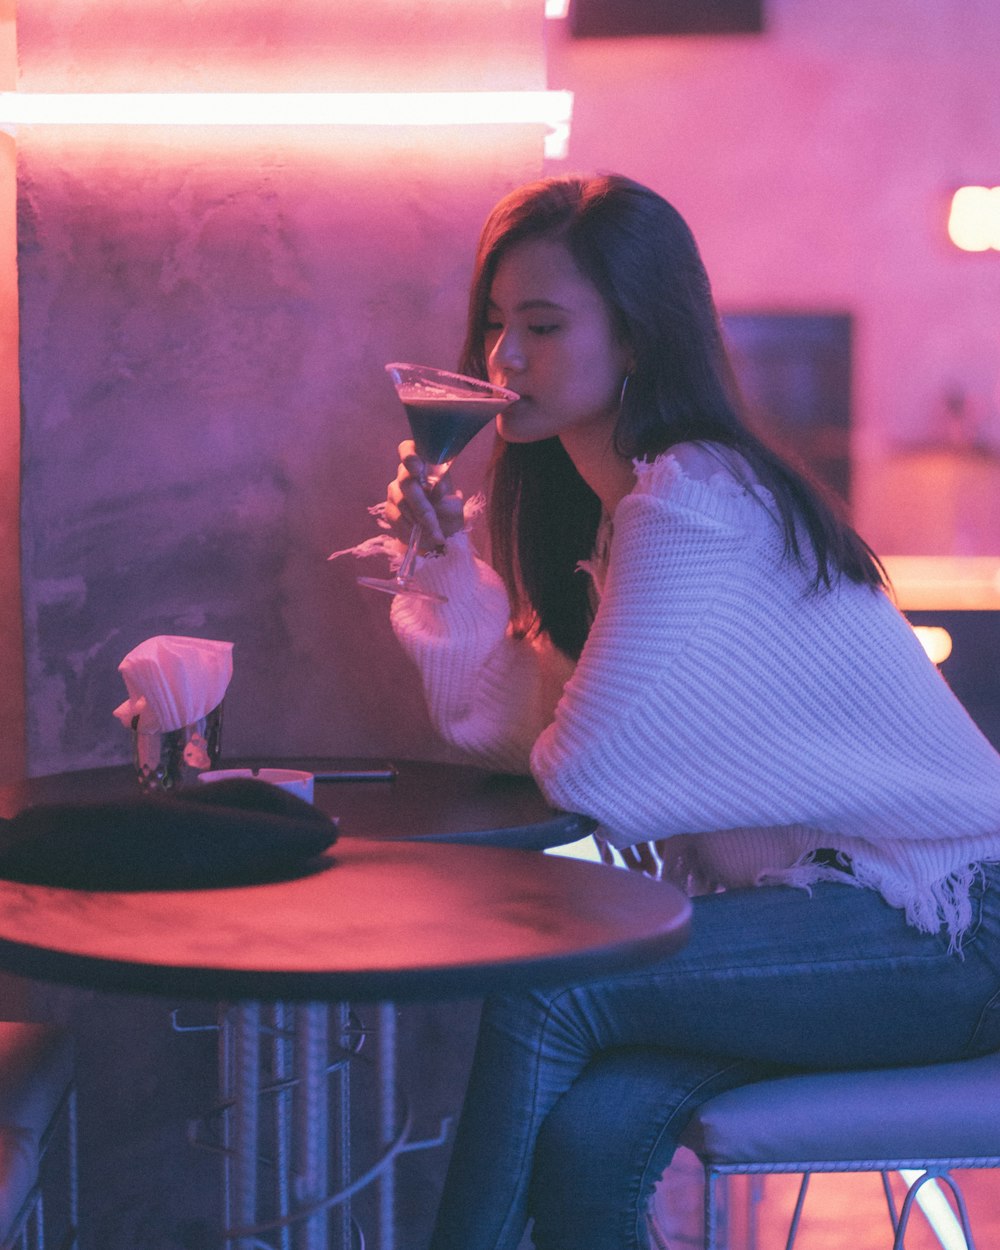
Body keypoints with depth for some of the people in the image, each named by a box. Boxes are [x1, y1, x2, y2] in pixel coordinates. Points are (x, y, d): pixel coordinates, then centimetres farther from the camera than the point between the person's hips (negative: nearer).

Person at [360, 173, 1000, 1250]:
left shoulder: (694, 504, -19)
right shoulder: (610, 503, 12)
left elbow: (584, 769, -22)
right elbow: (503, 726, 10)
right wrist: (446, 555, 3)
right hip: (815, 903, 8)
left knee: (542, 990, -22)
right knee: (590, 1137, -18)